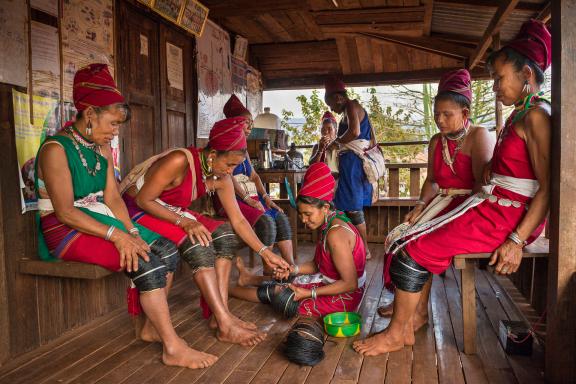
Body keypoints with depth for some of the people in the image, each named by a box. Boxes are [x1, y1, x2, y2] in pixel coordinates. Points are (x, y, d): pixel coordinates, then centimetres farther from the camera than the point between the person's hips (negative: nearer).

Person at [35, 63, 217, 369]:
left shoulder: (102, 149, 9)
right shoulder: (56, 149, -15)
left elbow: (112, 198, 3)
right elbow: (65, 212, -22)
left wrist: (131, 232, -13)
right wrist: (115, 234, -29)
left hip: (99, 222, 8)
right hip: (65, 231, -8)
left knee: (167, 250, -8)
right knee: (146, 262, -26)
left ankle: (152, 326, -2)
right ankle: (172, 348, -20)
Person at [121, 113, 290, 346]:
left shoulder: (221, 179, -7)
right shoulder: (179, 161, -29)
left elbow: (238, 220, -4)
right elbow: (143, 200, -24)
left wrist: (265, 253, -8)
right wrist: (183, 222, -32)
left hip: (173, 212, 8)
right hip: (139, 210, -7)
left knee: (224, 233, -12)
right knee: (197, 243, -29)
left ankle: (219, 314, -16)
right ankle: (225, 325, -28)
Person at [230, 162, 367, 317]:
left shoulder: (335, 234, -28)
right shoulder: (329, 225, 1)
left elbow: (350, 283, -27)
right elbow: (317, 265, 7)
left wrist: (310, 293, -24)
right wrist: (294, 269, -10)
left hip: (343, 297, -8)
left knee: (277, 293, 2)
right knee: (284, 280, 21)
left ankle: (231, 290, 22)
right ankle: (249, 279, 45)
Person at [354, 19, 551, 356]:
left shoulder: (536, 116, -15)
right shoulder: (519, 115, 15)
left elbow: (548, 187, -20)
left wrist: (517, 240, -23)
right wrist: (490, 167, 8)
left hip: (507, 218, -10)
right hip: (491, 206, 10)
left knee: (413, 252, -12)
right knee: (416, 239, 7)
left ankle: (397, 333, 4)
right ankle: (409, 320, 11)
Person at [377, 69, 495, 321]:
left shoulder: (479, 137, -8)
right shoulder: (436, 142, 14)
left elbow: (483, 183, -16)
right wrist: (421, 204, -3)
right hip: (441, 205, 7)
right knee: (402, 235, -14)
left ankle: (419, 310, -10)